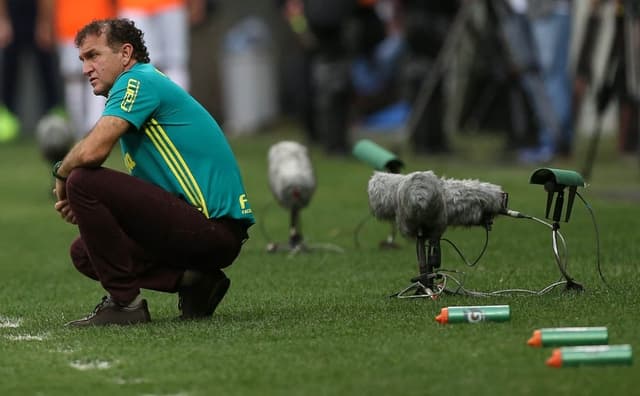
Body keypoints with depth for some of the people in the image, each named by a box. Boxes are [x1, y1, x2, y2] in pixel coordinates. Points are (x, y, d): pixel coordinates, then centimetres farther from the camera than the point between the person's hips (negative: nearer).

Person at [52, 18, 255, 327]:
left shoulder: (138, 81, -8)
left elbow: (92, 151, -23)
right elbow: (142, 191, 22)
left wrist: (61, 175, 0)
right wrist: (81, 208, 6)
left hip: (214, 226, -10)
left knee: (83, 181, -14)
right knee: (84, 252, 15)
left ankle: (124, 302, -9)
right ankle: (193, 281, 6)